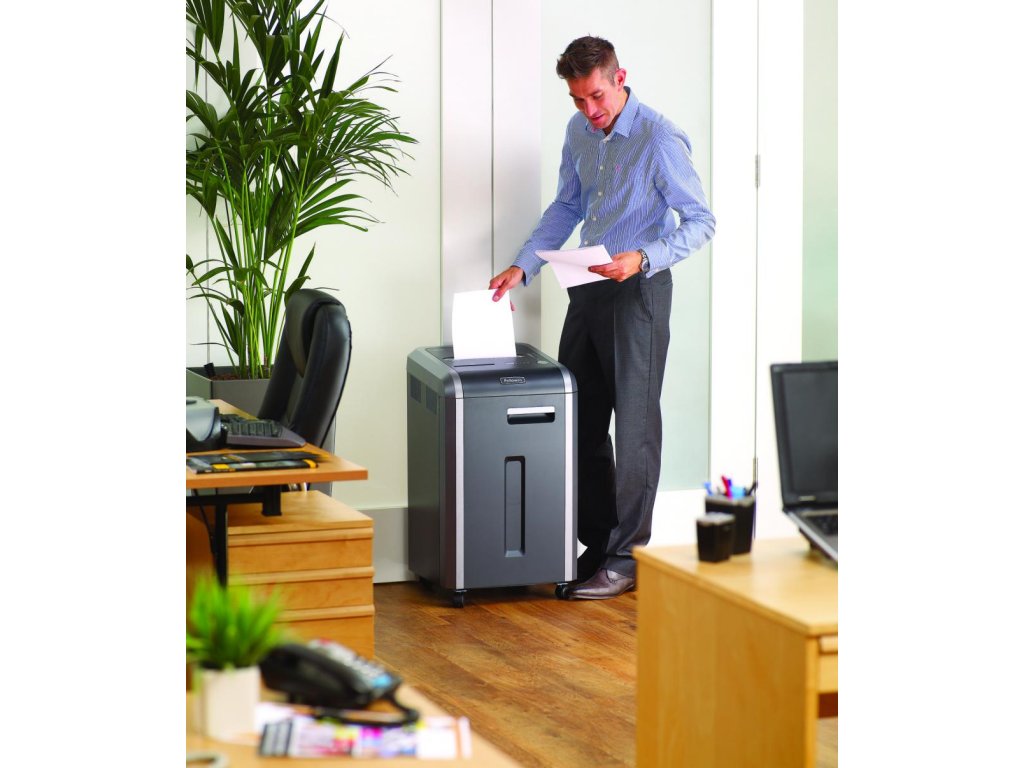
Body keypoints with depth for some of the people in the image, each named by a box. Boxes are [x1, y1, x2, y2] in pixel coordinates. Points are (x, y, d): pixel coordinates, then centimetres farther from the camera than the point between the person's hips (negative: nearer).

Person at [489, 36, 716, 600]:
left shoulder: (659, 140, -17)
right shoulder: (580, 131, 6)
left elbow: (700, 222, -15)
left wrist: (642, 258, -28)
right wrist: (522, 267, 7)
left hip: (637, 290, -7)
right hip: (589, 286, 8)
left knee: (634, 426, -2)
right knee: (580, 421, 10)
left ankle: (625, 559, 3)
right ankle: (594, 541, 20)